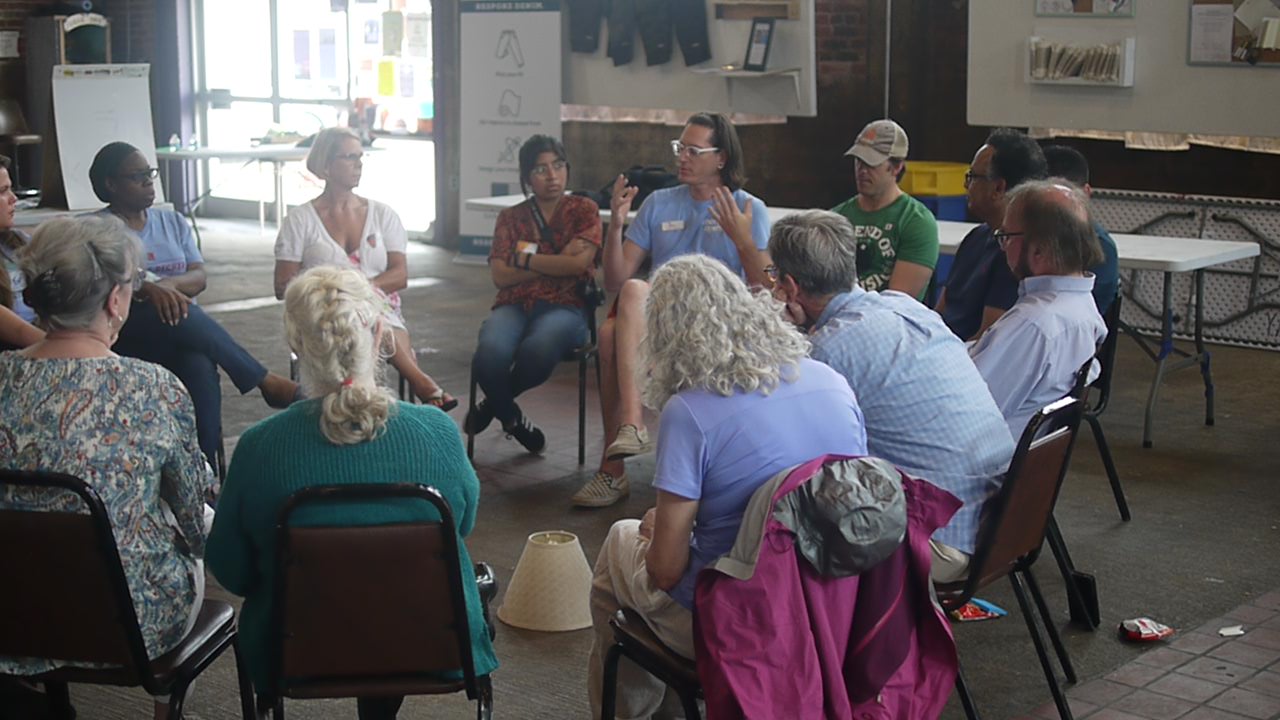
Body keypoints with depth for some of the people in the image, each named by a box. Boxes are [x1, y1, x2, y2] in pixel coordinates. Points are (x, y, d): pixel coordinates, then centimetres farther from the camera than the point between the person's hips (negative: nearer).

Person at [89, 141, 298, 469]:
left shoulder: (173, 222, 20)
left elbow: (199, 277, 8)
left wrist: (168, 284, -16)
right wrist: (149, 289, -30)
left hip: (182, 331, 3)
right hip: (127, 332, -3)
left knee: (199, 367, -35)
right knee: (181, 318, -37)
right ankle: (267, 382, -27)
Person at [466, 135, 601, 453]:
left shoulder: (584, 210, 11)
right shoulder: (511, 217, 17)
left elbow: (579, 262, -6)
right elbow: (500, 276, 3)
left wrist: (525, 260, 0)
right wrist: (556, 262, -2)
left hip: (564, 307, -2)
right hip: (514, 306, 2)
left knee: (538, 350, -38)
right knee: (490, 353, -34)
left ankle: (493, 404, -5)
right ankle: (511, 417, -1)